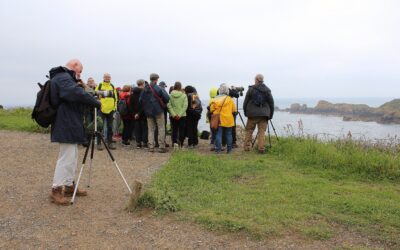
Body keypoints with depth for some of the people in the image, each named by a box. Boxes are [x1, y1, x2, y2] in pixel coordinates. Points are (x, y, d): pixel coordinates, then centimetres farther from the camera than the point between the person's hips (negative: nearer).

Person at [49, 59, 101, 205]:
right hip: (66, 126, -11)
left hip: (69, 125, 11)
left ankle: (69, 185, 26)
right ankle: (56, 190, -1)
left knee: (72, 157, 17)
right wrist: (96, 103, -20)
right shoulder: (63, 78, -14)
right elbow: (77, 94, -30)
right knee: (66, 158, -8)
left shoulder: (64, 77, 20)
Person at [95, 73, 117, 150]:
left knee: (110, 127, 8)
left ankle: (110, 142, 15)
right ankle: (99, 143, 6)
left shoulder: (112, 87, 12)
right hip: (101, 109, -3)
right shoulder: (99, 86, 1)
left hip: (110, 109, 3)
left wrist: (115, 107, 9)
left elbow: (115, 97, 16)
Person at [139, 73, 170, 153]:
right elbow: (166, 98, -14)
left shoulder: (145, 89, 3)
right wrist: (164, 104, 5)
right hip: (158, 111, -5)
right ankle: (161, 147, 0)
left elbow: (141, 101, 8)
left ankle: (151, 147, 9)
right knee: (161, 129, 2)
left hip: (148, 112, 5)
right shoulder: (158, 88, -12)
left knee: (151, 129, 11)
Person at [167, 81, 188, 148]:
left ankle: (175, 142, -4)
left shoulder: (170, 95, -3)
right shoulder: (184, 95, -6)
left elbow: (169, 106, -9)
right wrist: (180, 114, -12)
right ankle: (181, 144, 7)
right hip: (182, 116, -1)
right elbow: (185, 106, -12)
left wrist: (174, 114, -10)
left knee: (174, 130, 10)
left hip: (173, 116, 1)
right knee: (181, 130, 8)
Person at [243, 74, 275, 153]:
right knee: (262, 132, 2)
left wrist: (245, 112, 13)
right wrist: (270, 114, 15)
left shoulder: (251, 89, 0)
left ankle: (246, 147, 9)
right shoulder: (267, 90, 5)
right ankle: (261, 149, -3)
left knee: (249, 131, 9)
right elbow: (271, 103, 8)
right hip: (264, 115, 1)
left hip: (252, 114, -1)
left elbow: (245, 102, 2)